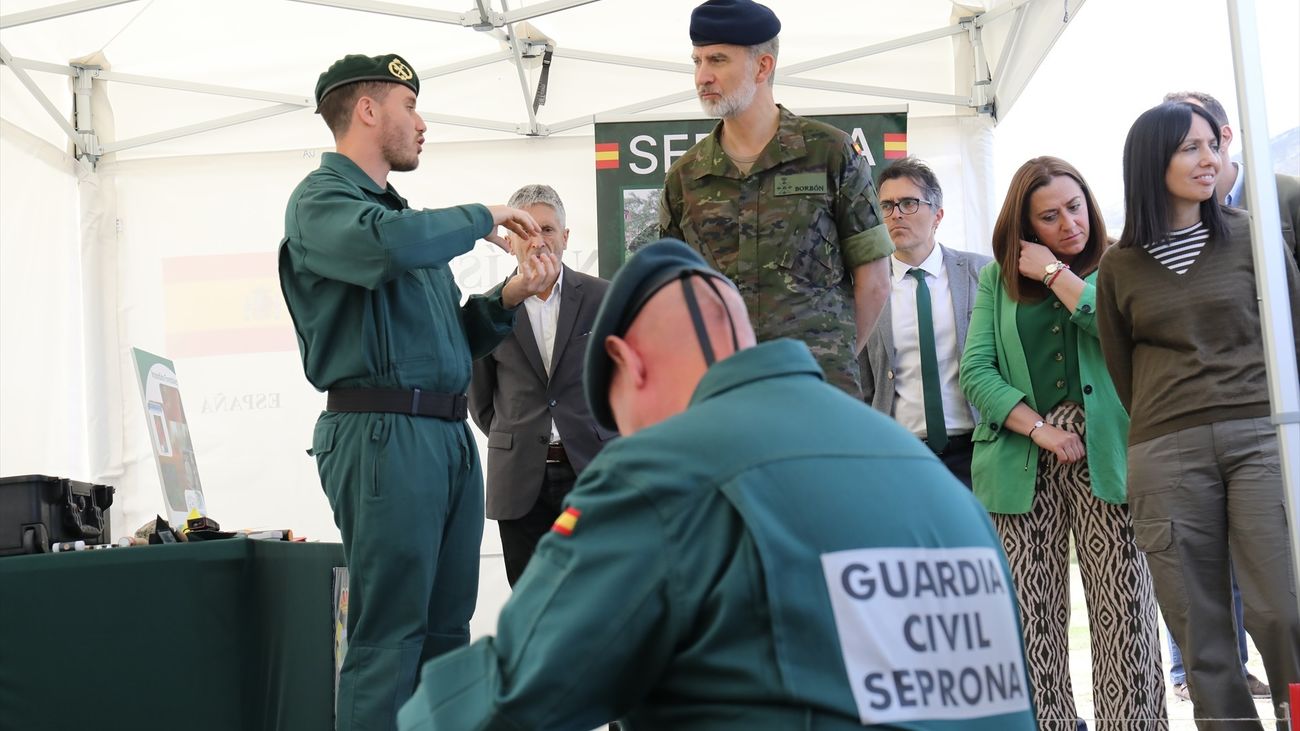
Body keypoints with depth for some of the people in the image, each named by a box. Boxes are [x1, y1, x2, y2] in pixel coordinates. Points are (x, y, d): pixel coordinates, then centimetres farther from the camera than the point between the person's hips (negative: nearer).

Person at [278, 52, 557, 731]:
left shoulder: (401, 210, 23)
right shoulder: (321, 199, -2)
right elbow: (389, 246, -26)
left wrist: (505, 299, 6)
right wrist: (481, 216, -10)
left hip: (449, 435, 9)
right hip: (384, 433, -9)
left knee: (446, 630, 9)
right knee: (389, 637, -8)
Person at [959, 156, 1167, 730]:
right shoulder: (997, 279, 14)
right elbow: (976, 371, 4)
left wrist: (1054, 272, -3)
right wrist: (1040, 429, -8)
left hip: (1104, 455, -1)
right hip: (1022, 460, 2)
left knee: (1125, 612, -6)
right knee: (1033, 617, 0)